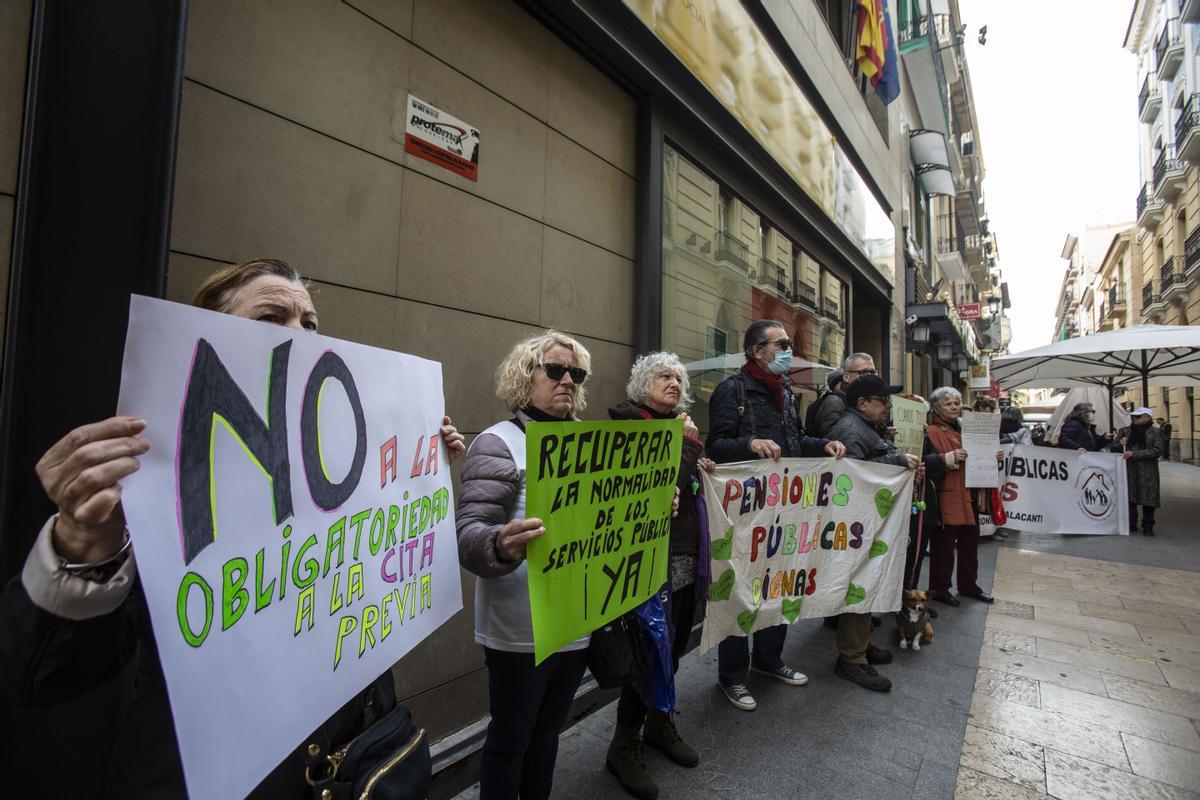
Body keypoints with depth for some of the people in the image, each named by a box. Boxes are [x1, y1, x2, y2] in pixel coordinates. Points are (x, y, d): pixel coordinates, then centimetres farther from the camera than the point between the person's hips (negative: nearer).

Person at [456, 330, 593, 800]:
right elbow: (468, 535, -22)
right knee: (510, 740, 13)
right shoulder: (499, 444, -13)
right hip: (521, 632, -6)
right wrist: (501, 545, -43)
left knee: (548, 732, 24)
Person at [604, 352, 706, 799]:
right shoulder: (628, 424, -10)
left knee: (673, 645, 18)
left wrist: (698, 470, 4)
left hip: (686, 555, 8)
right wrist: (688, 445, -15)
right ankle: (624, 746, 22)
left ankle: (659, 723, 40)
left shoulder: (675, 425, 13)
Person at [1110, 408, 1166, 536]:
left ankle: (1148, 527, 11)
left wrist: (1134, 454, -16)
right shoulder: (1124, 431, 10)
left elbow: (1158, 451, -10)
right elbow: (1112, 448, 14)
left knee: (1148, 499, 1)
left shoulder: (1156, 432, 1)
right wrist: (1119, 444, -8)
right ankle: (1131, 525, 15)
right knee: (1129, 498, 5)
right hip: (1128, 470, 3)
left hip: (1147, 472, -2)